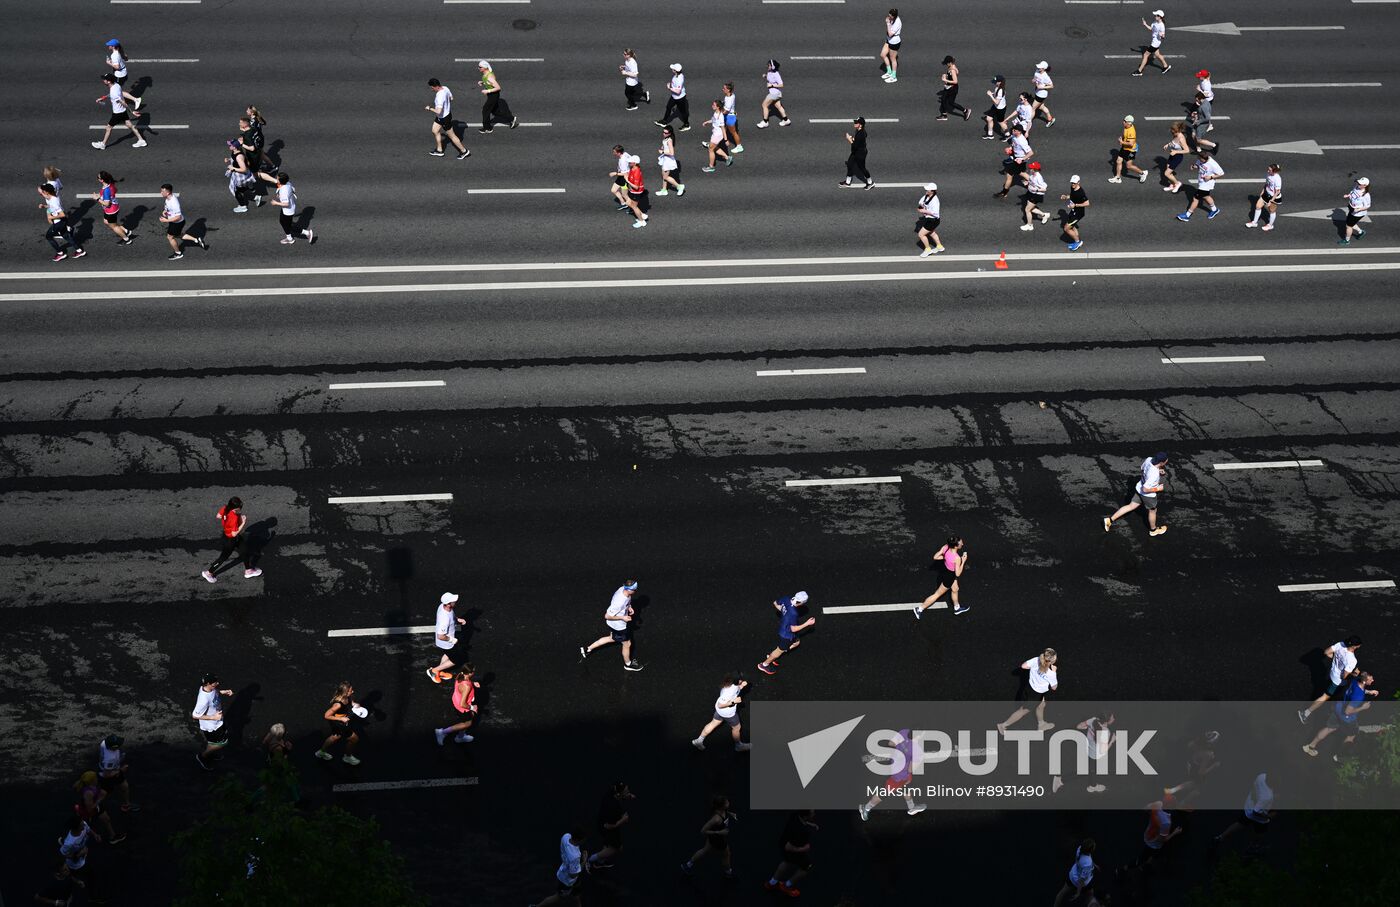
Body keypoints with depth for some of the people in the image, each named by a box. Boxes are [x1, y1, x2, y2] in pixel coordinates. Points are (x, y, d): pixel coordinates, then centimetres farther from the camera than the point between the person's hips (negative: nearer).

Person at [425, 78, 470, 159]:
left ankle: (464, 151, 23)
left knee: (452, 136, 8)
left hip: (444, 118, -9)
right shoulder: (445, 88, -9)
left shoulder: (440, 96, -37)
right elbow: (451, 98, 10)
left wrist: (430, 108, -24)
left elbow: (438, 111, -40)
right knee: (435, 131, 22)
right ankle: (439, 150, 37)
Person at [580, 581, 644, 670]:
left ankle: (587, 649, 40)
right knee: (627, 644, 18)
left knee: (612, 638, 32)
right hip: (619, 626, -8)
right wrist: (622, 618, -24)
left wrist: (629, 607, -4)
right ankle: (628, 664, 47)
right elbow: (607, 616, -31)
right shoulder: (619, 603, -43)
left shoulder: (623, 589, -19)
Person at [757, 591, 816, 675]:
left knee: (796, 642, 29)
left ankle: (772, 655, 41)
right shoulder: (793, 613, -40)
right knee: (780, 650, 18)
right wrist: (807, 623, -23)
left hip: (782, 627, 8)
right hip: (786, 634, -8)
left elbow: (775, 603, 1)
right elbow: (793, 629, -27)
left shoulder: (787, 599, -19)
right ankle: (764, 664, 40)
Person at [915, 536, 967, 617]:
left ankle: (957, 608, 54)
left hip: (945, 570, 7)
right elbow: (958, 574, -25)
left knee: (955, 590, 31)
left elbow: (935, 557, -9)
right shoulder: (957, 558, -38)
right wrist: (963, 561, -20)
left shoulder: (945, 547, -21)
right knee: (938, 594, 13)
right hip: (949, 577, -7)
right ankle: (920, 609, 26)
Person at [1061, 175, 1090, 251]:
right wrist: (1066, 197, 0)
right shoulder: (1072, 188, -4)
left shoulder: (1081, 192, -30)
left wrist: (1075, 205, -29)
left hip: (1078, 213, -9)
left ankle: (1078, 241, 15)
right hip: (1073, 211, 9)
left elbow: (1087, 204, -27)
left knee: (1067, 229, -4)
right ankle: (1078, 242, 41)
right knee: (1072, 227, 24)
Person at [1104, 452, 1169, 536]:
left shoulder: (1149, 460, -19)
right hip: (1148, 495, -6)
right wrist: (1158, 488, -19)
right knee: (1152, 511, 22)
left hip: (1139, 488, 6)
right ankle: (1153, 530, 49)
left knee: (1131, 506, 22)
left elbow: (1140, 469, 3)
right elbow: (1145, 489, -32)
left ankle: (1110, 519, 23)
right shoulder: (1154, 475, -40)